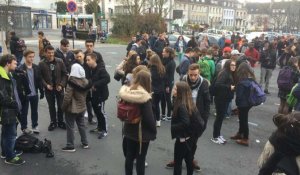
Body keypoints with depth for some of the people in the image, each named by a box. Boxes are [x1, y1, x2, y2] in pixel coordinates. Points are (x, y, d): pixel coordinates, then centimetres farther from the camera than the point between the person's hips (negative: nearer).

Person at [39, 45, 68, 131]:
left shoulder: (60, 61, -5)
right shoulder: (41, 64, -6)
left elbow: (65, 74, -2)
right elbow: (40, 77, -3)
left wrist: (61, 85, -11)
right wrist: (46, 85, -15)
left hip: (59, 88, 0)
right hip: (49, 89, 0)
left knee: (60, 106, 9)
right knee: (51, 106, 11)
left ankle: (60, 121, 27)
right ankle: (53, 122, 27)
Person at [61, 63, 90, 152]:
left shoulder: (72, 82, -20)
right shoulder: (86, 81, -3)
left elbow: (67, 97, -18)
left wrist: (64, 107, -7)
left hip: (72, 108, -6)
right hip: (82, 107, 6)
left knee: (70, 127, 6)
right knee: (81, 125, 18)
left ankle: (70, 146, 13)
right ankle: (85, 143, 26)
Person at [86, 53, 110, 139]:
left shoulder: (101, 69, -18)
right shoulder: (90, 69, 7)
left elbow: (107, 79, -30)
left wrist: (95, 85, -28)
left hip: (101, 94, -8)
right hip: (93, 94, 8)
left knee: (101, 111, -2)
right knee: (96, 111, 16)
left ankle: (104, 130, 10)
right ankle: (99, 127, 31)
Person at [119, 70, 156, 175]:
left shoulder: (127, 92, -3)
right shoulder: (145, 97, -24)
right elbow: (149, 118, -21)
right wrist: (153, 132, -10)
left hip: (129, 130, 6)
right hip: (142, 132, -6)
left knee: (129, 156, 19)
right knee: (141, 158, 9)